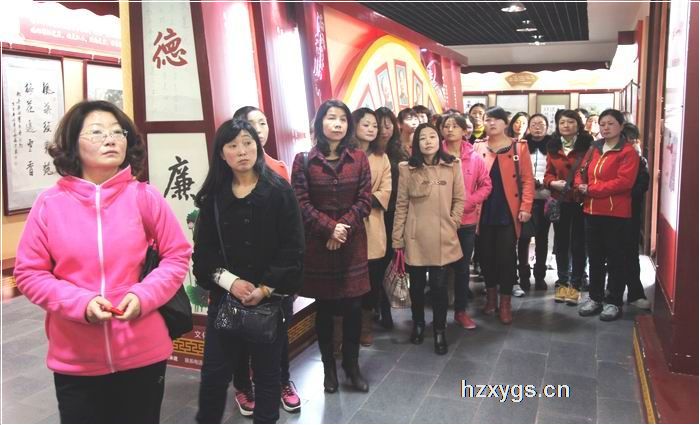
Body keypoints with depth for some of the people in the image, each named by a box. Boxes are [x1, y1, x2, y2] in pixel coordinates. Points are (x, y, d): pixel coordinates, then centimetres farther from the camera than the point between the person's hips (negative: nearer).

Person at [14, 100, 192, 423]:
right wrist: (80, 302, -15)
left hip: (143, 355, 0)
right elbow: (29, 273, -1)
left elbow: (177, 256, 0)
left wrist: (144, 295, -15)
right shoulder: (50, 203, -5)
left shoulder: (144, 196, -5)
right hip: (75, 362, 0)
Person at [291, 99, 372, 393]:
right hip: (318, 244, -1)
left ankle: (351, 364, 23)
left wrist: (344, 227, -14)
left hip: (353, 243, 1)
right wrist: (329, 228, -16)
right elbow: (301, 203, -8)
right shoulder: (304, 160, -2)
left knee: (353, 306, 5)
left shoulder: (358, 158, 4)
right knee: (324, 307, 9)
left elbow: (364, 200, -1)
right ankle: (329, 366, 24)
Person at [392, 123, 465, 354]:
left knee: (439, 285, 2)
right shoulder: (407, 169, -2)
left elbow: (459, 199, 7)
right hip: (415, 238, 0)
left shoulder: (453, 166, 0)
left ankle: (439, 331, 22)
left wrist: (452, 223, 0)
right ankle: (418, 324, 35)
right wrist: (397, 239, 0)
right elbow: (401, 205, -1)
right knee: (417, 284, 12)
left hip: (442, 238, 0)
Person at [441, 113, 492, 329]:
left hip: (466, 221, 2)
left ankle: (461, 310, 24)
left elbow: (485, 185, 4)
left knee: (462, 267, 11)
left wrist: (468, 202, -9)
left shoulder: (474, 158, 1)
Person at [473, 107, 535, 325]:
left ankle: (505, 303, 11)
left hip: (508, 212, -2)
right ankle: (491, 295, 27)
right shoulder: (478, 148, 7)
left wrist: (525, 207, -10)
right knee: (486, 255, 9)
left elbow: (527, 179, -1)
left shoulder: (519, 147, 2)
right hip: (484, 212, 2)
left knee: (506, 256, 0)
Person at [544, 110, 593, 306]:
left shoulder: (587, 145, -5)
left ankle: (575, 285, 16)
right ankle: (562, 283, 24)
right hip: (560, 202, 4)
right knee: (561, 243, 12)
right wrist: (553, 183, -9)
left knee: (578, 244, 5)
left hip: (581, 201, -4)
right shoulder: (553, 148, 7)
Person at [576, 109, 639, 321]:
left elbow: (624, 182, -19)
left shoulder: (628, 152, -8)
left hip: (616, 214, -6)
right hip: (592, 211, 6)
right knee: (595, 257, 14)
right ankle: (595, 297, 26)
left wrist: (591, 189, -19)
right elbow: (581, 172, 14)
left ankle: (614, 302, 14)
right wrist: (580, 185, -10)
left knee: (615, 258, 4)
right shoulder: (594, 149, 12)